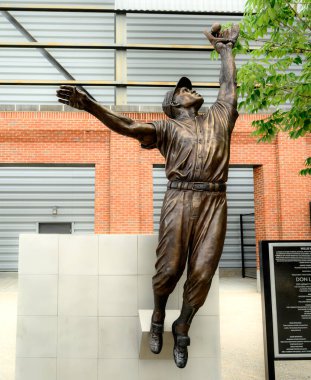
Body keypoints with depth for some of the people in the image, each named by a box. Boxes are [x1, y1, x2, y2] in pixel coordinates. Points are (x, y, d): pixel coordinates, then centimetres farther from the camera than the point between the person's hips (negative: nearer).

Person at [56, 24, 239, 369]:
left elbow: (229, 85, 33)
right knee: (169, 267, -5)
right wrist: (91, 106, -12)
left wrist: (225, 49, 40)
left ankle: (182, 329, 22)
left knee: (202, 272, 0)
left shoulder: (218, 117, 24)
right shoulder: (166, 128, 13)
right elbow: (127, 126, 0)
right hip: (180, 200, -2)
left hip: (214, 202, 3)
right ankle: (158, 316, 26)